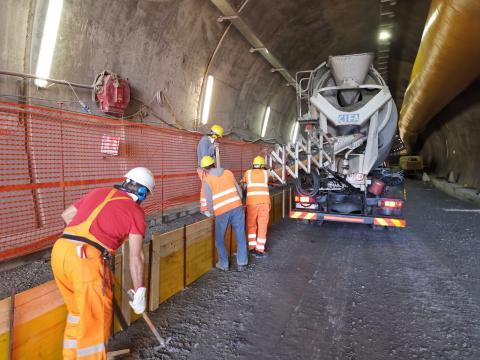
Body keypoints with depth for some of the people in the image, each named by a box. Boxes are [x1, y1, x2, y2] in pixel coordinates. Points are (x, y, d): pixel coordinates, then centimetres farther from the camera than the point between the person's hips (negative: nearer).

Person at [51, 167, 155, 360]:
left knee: (78, 311, 26)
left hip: (60, 251, 7)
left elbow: (66, 215, 29)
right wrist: (139, 292, 6)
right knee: (95, 319, 11)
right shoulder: (135, 211, 4)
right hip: (87, 258, -7)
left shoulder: (98, 192, 19)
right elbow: (136, 256, 0)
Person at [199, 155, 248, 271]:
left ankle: (223, 264, 22)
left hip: (221, 212, -3)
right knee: (240, 237, 12)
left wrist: (211, 213, 17)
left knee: (219, 239, 16)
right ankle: (241, 263, 17)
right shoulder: (228, 172, 12)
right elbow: (238, 190, 15)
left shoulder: (206, 180, 2)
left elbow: (207, 199, 2)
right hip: (236, 207, 3)